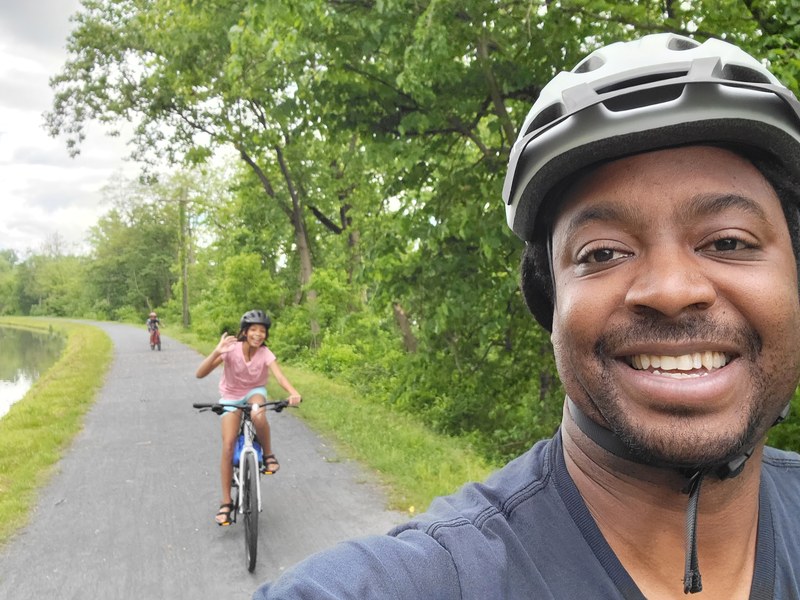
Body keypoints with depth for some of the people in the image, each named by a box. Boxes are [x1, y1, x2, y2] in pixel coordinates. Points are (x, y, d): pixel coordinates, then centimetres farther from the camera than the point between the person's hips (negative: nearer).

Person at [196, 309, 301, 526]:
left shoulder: (265, 353, -20)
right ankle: (226, 502, -2)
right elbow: (200, 373, -29)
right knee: (228, 445, -13)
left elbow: (279, 376, -35)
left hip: (255, 392, 0)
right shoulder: (231, 349, -22)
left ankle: (268, 455, -11)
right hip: (231, 397, 0)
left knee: (258, 416, -37)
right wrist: (216, 352, -46)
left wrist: (294, 393, -56)